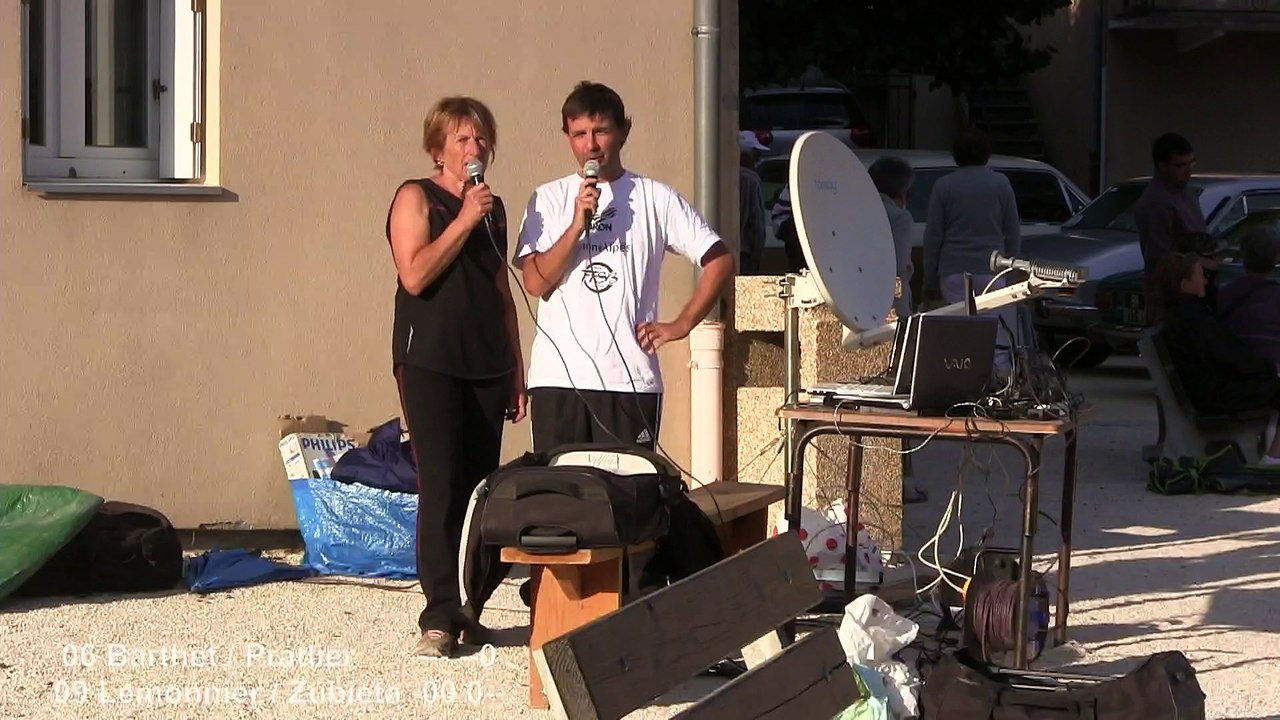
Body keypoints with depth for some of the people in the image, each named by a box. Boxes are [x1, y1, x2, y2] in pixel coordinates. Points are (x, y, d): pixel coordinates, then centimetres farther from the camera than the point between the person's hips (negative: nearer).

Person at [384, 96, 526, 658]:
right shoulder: (416, 198, 0)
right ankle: (441, 617, -9)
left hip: (487, 366, 6)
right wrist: (465, 220, -14)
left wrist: (516, 371, 19)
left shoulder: (494, 207, 18)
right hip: (430, 362, -5)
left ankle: (467, 607, 10)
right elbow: (416, 274, -14)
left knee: (481, 489, 2)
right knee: (441, 488, -10)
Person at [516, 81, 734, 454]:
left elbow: (720, 261, 6)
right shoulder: (549, 199, 9)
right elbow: (536, 282, -2)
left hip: (632, 380, -1)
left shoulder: (655, 198, 6)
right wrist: (577, 225, -12)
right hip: (557, 377, 1)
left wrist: (681, 324, -1)